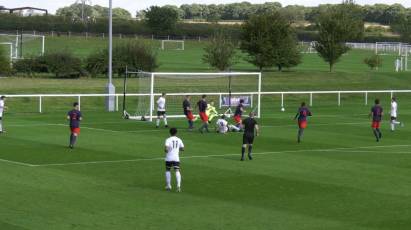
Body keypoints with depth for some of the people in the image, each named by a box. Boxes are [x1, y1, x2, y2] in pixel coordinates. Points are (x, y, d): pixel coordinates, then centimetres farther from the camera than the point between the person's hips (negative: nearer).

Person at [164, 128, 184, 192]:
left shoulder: (168, 140, -6)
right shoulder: (179, 140, 5)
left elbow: (166, 148, -19)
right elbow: (182, 149, 9)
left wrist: (166, 150, 4)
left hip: (169, 158, -2)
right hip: (176, 158, 2)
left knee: (168, 171, 16)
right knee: (177, 171, -4)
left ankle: (168, 186, 18)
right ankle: (178, 185, -23)